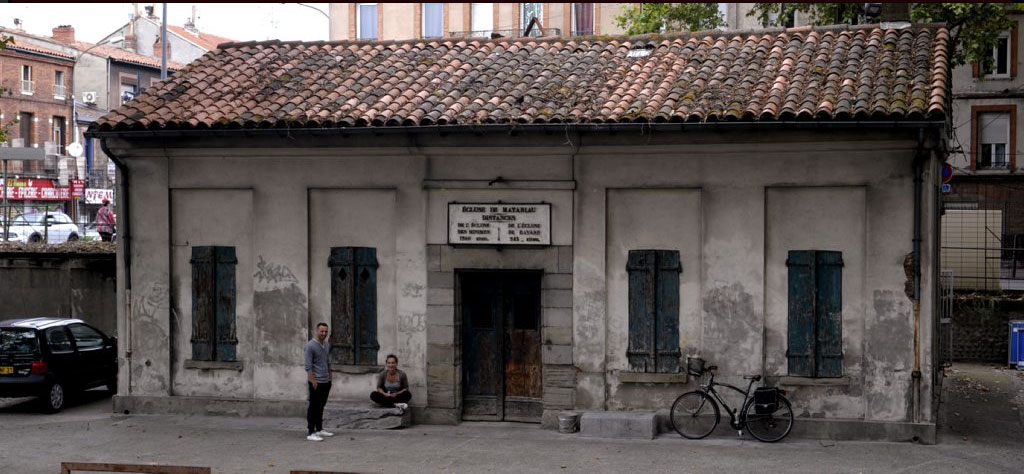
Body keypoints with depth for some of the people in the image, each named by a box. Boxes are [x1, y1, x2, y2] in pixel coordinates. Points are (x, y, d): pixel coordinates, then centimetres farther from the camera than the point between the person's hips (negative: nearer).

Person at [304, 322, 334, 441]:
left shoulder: (327, 345, 11)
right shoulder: (310, 346, -13)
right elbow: (308, 366, -16)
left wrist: (329, 377, 18)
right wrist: (313, 381, -21)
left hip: (326, 382, 7)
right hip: (316, 382, -7)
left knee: (321, 406, 15)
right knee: (313, 407, -5)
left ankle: (319, 429, 23)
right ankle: (311, 433, -3)